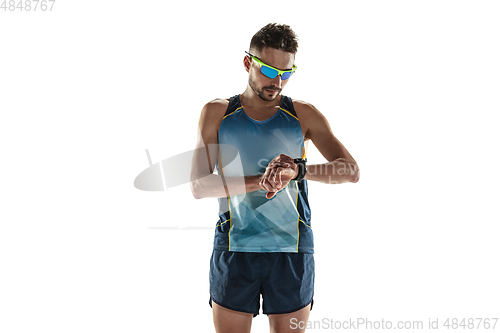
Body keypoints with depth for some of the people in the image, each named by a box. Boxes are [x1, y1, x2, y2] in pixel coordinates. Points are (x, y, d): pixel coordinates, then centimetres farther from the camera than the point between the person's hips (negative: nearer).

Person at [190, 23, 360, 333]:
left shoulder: (304, 115, 5)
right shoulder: (217, 113, 4)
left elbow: (351, 171, -6)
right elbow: (199, 186, -5)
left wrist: (298, 170, -24)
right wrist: (258, 181, -20)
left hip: (292, 252, 1)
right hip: (234, 250, 0)